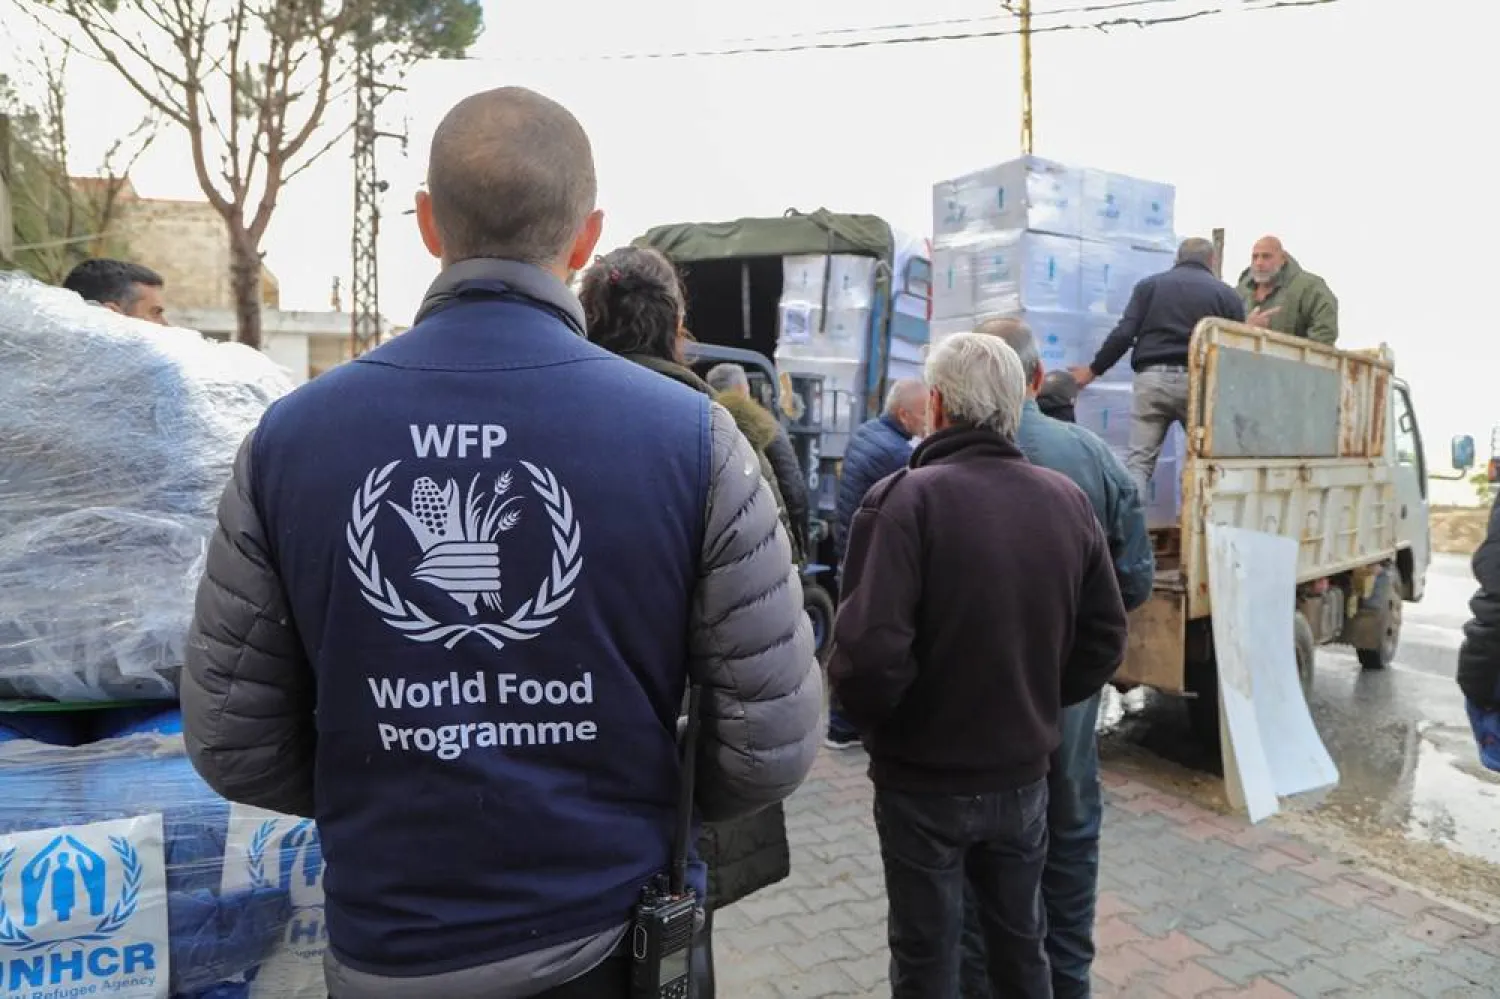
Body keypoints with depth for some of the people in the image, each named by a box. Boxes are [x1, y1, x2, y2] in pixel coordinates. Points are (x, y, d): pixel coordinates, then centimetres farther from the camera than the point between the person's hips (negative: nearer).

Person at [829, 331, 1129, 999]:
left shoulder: (905, 499, -21)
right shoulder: (1068, 500, -2)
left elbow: (870, 649, -28)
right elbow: (1105, 639, 4)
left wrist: (871, 718, -8)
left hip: (924, 781, -5)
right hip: (1024, 773, 5)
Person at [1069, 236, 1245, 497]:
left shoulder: (1149, 284, 11)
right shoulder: (1227, 294, 11)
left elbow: (1123, 333, 1)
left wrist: (1093, 370, 10)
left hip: (1152, 378, 0)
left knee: (1139, 460, 1)